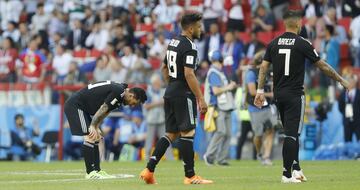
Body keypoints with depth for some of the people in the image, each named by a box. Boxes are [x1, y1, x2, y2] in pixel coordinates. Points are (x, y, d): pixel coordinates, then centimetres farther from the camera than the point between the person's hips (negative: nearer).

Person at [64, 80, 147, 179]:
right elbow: (102, 109, -22)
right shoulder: (118, 92, -20)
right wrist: (93, 127, -21)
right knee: (90, 137, -15)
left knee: (95, 138, 10)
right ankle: (90, 173, -14)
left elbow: (105, 112, 10)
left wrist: (96, 127, 0)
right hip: (75, 105, -11)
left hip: (84, 107, 11)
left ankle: (97, 170, 11)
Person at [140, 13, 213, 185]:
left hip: (170, 93, 9)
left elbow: (164, 69, 23)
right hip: (183, 95, -9)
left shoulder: (173, 43, 14)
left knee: (171, 134, 12)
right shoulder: (189, 47, -14)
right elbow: (189, 74, -23)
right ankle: (190, 176, -1)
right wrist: (201, 98, -21)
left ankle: (149, 170, 4)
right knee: (187, 133, -4)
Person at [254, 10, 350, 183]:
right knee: (292, 134, -6)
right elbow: (322, 66, -4)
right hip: (295, 94, -6)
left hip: (278, 95, 6)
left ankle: (295, 168, 18)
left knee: (291, 132, 17)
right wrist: (341, 80, 6)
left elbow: (263, 67, 1)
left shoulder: (274, 44, 5)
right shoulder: (302, 44, -8)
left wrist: (260, 91, 3)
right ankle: (287, 174, -10)